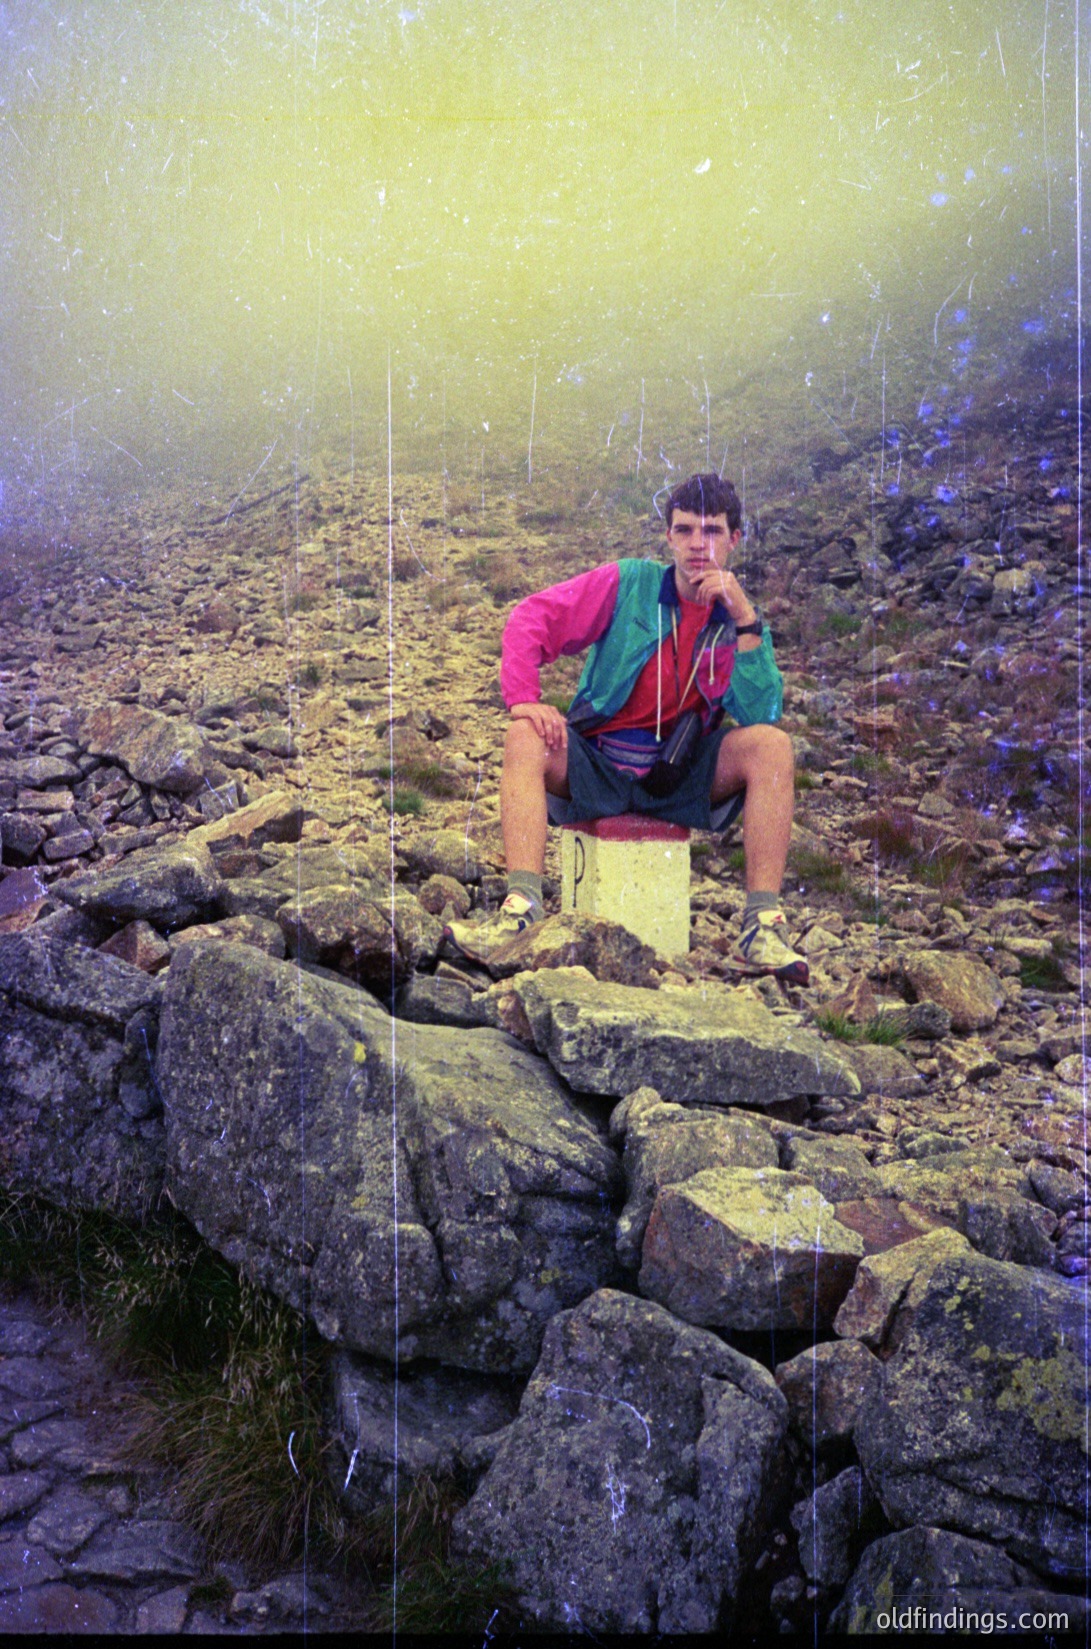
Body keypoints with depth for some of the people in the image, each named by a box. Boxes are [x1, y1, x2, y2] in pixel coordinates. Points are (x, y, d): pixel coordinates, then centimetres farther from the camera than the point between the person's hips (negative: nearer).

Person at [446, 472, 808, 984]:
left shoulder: (740, 618, 4)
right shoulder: (628, 585, -1)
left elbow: (760, 714, -12)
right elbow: (531, 618, -5)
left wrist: (746, 623, -19)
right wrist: (524, 700, -20)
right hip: (595, 769, -1)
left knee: (772, 744, -23)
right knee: (525, 737, -28)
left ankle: (763, 929, -29)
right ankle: (520, 911, -40)